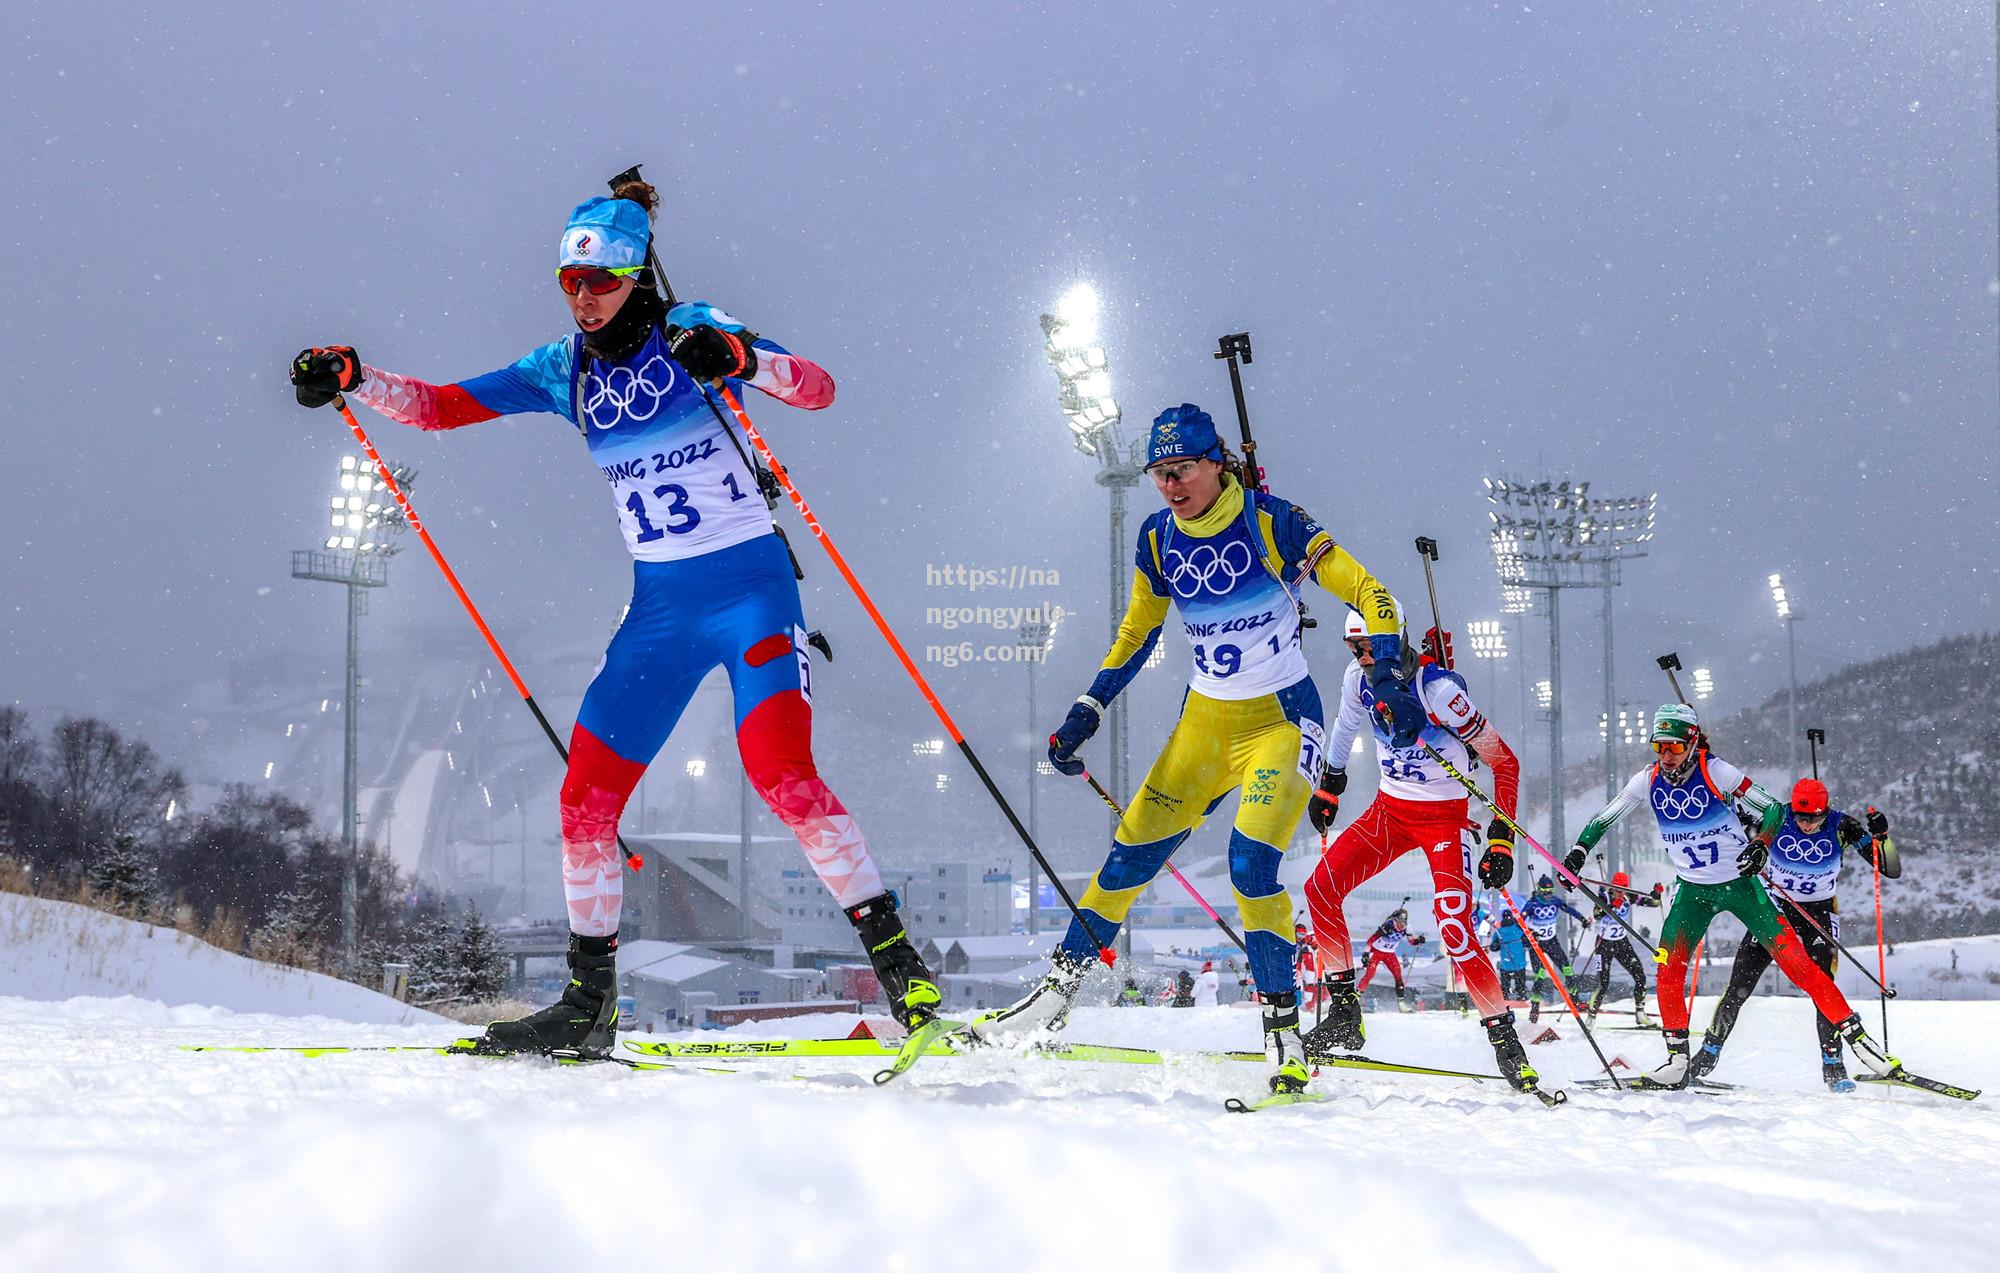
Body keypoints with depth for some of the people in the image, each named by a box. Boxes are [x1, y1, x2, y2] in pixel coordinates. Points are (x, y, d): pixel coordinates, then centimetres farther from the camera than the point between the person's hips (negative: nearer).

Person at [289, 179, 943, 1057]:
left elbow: (818, 389, -18)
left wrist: (740, 359, -36)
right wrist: (352, 381, -7)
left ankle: (898, 962, -15)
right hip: (659, 606, 6)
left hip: (749, 585, -6)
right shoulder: (565, 370, 8)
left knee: (782, 775, -22)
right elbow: (441, 406, 8)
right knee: (586, 796, 0)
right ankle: (589, 1004, 12)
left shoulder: (689, 333, -7)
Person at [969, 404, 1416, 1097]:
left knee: (1250, 860, -22)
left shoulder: (1272, 523, -15)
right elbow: (1136, 633, 15)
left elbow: (1369, 594, -14)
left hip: (1283, 719, -5)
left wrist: (1389, 675, -29)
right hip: (1205, 721, 5)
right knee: (1133, 849, 0)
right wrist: (1086, 713, 8)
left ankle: (1283, 1030, -12)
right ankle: (1055, 994, 13)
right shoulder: (1158, 539, 0)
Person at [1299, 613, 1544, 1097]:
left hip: (1444, 817, -6)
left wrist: (1501, 840, -21)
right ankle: (1344, 1016, 1)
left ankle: (1505, 1040, -7)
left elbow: (1504, 761, -18)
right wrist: (1328, 786, 28)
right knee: (1320, 889, -9)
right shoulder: (1359, 679, -6)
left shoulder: (1439, 690, -25)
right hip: (1389, 808, 6)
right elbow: (1346, 725, 20)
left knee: (1455, 933, -19)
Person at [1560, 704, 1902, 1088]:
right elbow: (1605, 817, 7)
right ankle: (1678, 1060, 1)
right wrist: (1578, 852, -5)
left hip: (1739, 883, -3)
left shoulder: (1717, 773, -19)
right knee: (1669, 968, -11)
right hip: (1693, 890, 3)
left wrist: (1761, 844, -31)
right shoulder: (1649, 781, -7)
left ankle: (1852, 1032, -1)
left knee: (1794, 960, -9)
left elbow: (1773, 810, -14)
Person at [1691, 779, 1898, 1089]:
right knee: (1739, 986, -3)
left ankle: (1832, 1064, -7)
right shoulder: (1778, 819, -16)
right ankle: (1709, 1052, 12)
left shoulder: (1841, 827, -17)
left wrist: (1881, 837, -33)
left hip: (1820, 912, -1)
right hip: (1777, 906, 1)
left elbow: (1892, 870, -16)